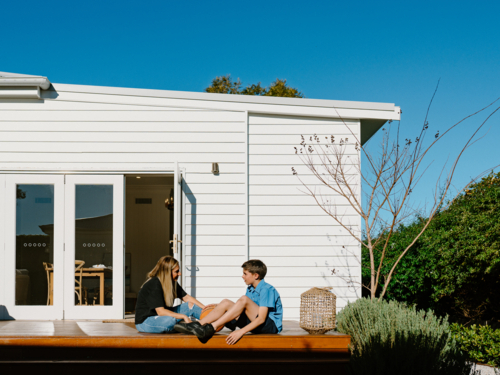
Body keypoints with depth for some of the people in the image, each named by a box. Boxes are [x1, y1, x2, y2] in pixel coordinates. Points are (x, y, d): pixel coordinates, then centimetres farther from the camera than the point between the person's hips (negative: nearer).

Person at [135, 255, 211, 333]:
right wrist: (183, 316, -29)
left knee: (190, 306, -1)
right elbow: (160, 311, -28)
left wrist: (205, 308, -5)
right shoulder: (154, 286, -24)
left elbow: (186, 298, 7)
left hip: (163, 317, 9)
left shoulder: (172, 283, 2)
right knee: (171, 319, -38)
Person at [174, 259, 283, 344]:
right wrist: (218, 307, 13)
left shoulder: (267, 290, -14)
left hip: (272, 325, -8)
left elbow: (261, 318, -22)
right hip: (255, 323, 8)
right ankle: (197, 324, -17)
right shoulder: (250, 289, 15)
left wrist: (241, 331, -32)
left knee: (244, 299, -28)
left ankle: (211, 328, -33)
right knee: (226, 303, -6)